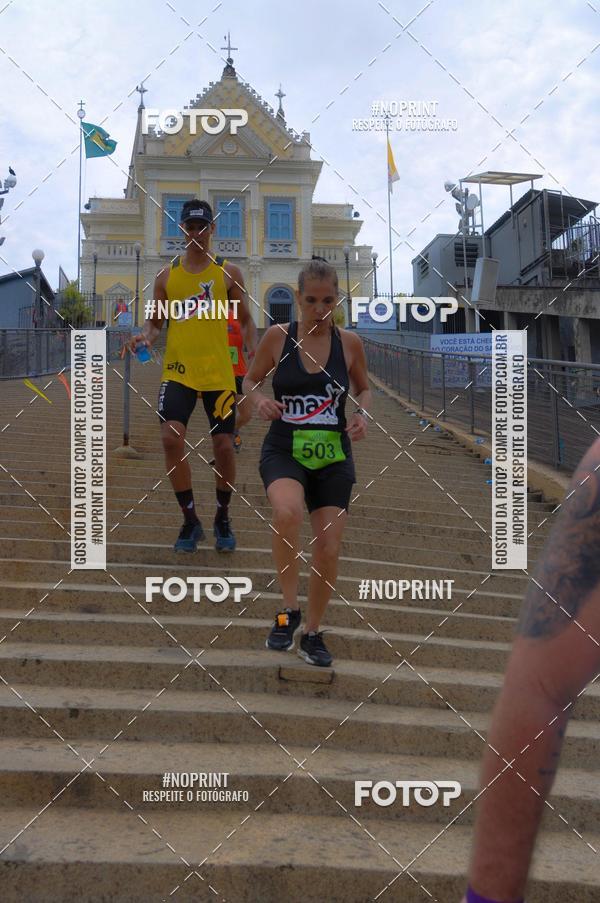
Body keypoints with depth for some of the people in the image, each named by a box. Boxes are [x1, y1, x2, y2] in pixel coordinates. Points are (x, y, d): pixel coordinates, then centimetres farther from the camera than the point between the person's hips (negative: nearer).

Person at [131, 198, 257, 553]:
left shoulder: (228, 272, 4)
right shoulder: (167, 275, 8)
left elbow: (245, 319, 8)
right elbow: (156, 322, 15)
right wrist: (146, 337, -8)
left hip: (219, 373, 0)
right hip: (179, 370, 1)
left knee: (224, 445, 1)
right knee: (171, 437, -17)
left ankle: (223, 518, 24)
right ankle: (190, 520, -1)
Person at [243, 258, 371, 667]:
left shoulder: (349, 342, -1)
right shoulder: (278, 337, -4)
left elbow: (364, 388, 15)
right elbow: (250, 380, 9)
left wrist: (363, 413, -6)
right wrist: (259, 399, -12)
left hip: (333, 457, 2)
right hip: (284, 450, -2)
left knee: (329, 550, 2)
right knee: (287, 511, -34)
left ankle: (312, 634, 25)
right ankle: (290, 611, -15)